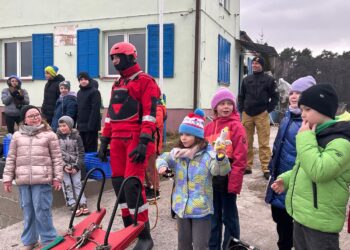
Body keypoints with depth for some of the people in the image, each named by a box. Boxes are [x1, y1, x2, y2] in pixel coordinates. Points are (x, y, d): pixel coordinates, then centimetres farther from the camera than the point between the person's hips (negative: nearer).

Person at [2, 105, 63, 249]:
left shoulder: (49, 135, 3)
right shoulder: (17, 136, 12)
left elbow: (57, 158, 2)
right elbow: (11, 159, 14)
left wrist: (57, 177, -2)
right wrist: (7, 177, 9)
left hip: (42, 179, -3)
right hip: (23, 180, 3)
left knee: (42, 210, -3)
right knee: (27, 211, 13)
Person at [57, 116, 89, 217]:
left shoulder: (76, 136, 2)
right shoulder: (57, 137, 1)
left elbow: (81, 153, 2)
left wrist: (77, 166, -9)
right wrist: (64, 166, -14)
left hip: (75, 165, 0)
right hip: (62, 166, 0)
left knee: (77, 183, -6)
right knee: (67, 185, -10)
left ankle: (82, 204, -7)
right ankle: (73, 205, -11)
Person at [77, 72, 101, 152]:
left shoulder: (94, 91, -8)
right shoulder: (79, 92, 17)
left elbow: (95, 109, -15)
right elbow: (78, 109, 18)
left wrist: (92, 125, -20)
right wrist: (78, 123, 10)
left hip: (91, 126, -7)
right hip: (81, 126, 8)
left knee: (91, 149, -3)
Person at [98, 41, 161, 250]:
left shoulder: (145, 81, -5)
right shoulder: (117, 84, 20)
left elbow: (149, 114, -14)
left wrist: (143, 142, -22)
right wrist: (104, 141, 17)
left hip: (136, 139, -8)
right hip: (118, 140, 8)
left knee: (132, 184, -13)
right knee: (119, 183, 8)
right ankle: (129, 228, 23)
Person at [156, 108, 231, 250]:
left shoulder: (207, 154, -16)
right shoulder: (177, 153, -1)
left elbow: (221, 170, -29)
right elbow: (163, 158, 14)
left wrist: (221, 157, -51)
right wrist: (162, 165, -10)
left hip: (201, 208, -4)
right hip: (181, 206, 5)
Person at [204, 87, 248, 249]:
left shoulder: (236, 126, -9)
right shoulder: (209, 127, 7)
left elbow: (240, 158, -13)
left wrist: (234, 183, -16)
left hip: (228, 181, -5)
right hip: (211, 180, 5)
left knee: (229, 217, 10)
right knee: (213, 217, 17)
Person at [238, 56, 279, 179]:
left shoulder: (269, 79, 4)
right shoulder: (246, 79, 14)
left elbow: (275, 96, 3)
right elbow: (241, 96, 18)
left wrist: (268, 109, -4)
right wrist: (241, 109, 7)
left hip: (262, 115, -4)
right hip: (246, 114, 4)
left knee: (264, 143, -5)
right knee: (246, 142, 6)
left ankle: (266, 168, -1)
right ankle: (247, 166, 15)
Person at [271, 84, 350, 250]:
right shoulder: (316, 134, 10)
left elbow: (318, 171, -33)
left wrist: (305, 139, -24)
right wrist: (286, 179, 4)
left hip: (321, 221, -9)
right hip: (300, 214, 9)